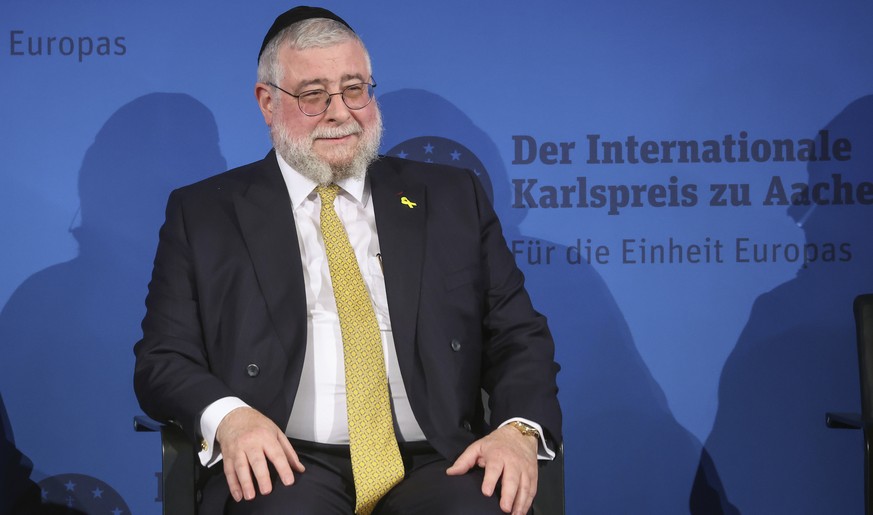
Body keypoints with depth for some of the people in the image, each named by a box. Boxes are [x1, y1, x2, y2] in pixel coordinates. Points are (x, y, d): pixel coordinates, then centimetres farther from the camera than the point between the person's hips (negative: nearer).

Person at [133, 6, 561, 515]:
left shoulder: (453, 198, 16)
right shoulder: (202, 214, 12)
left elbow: (518, 336, 13)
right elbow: (162, 359, 7)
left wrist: (520, 429, -8)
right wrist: (227, 415, -15)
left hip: (435, 464, 2)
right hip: (287, 465, -1)